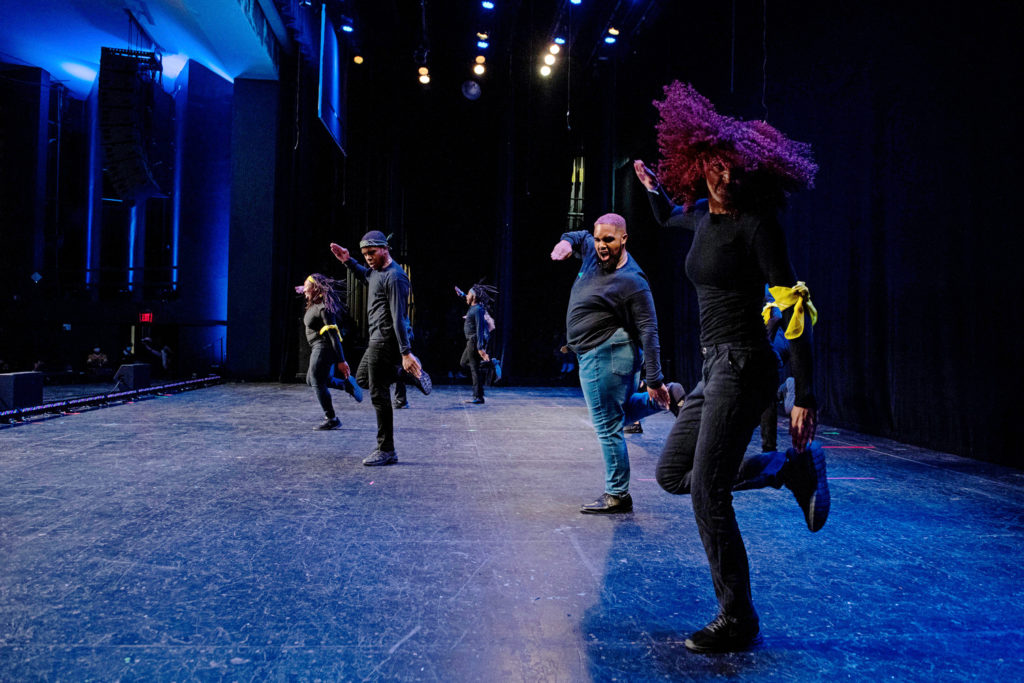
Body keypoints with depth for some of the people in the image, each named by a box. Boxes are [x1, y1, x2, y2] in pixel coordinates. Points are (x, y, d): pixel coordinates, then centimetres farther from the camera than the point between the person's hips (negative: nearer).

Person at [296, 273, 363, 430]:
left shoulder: (324, 308, -20)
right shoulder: (313, 305, 9)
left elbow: (333, 334, -23)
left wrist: (341, 361, -25)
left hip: (324, 348, -10)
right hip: (317, 347, 10)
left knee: (318, 383, -4)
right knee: (311, 380, 20)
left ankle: (331, 420, 4)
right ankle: (346, 384, 21)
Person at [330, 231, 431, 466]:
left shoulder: (394, 277, -18)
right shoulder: (376, 271, 12)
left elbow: (398, 317, -24)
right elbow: (364, 275, 39)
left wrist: (405, 352, -27)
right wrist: (347, 260, 22)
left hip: (385, 341, -11)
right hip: (378, 339, 11)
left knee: (379, 395, -6)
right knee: (362, 379, 27)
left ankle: (386, 451, 2)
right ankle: (409, 374, 19)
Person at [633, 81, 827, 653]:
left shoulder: (755, 222, -13)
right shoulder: (703, 212, 10)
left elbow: (797, 310, -17)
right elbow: (668, 218, 38)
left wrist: (805, 398, -22)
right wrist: (653, 188, 18)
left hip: (744, 365, -9)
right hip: (716, 367, 9)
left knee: (707, 491, -9)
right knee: (672, 474, 16)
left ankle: (738, 623, 7)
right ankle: (794, 467, 21)